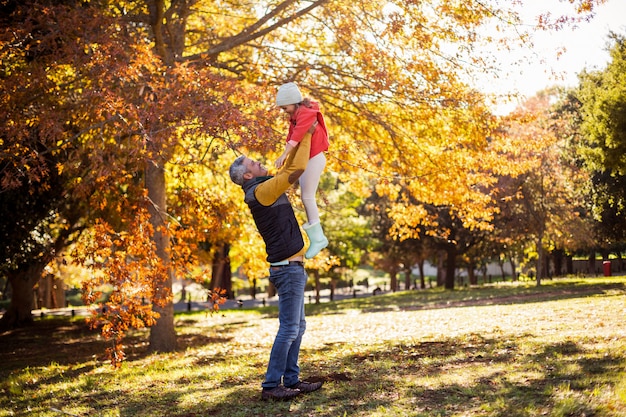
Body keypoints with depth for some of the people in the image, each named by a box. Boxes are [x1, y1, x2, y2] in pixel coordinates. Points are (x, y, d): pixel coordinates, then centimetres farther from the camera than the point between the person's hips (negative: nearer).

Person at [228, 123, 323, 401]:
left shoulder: (267, 187, 14)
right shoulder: (260, 191, -14)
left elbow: (288, 167, 26)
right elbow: (296, 170, -18)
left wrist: (300, 139, 15)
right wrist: (306, 136, -7)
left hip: (292, 266, 10)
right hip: (287, 267, -10)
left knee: (297, 326, 12)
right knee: (288, 328, -8)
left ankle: (291, 380, 17)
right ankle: (271, 386, -5)